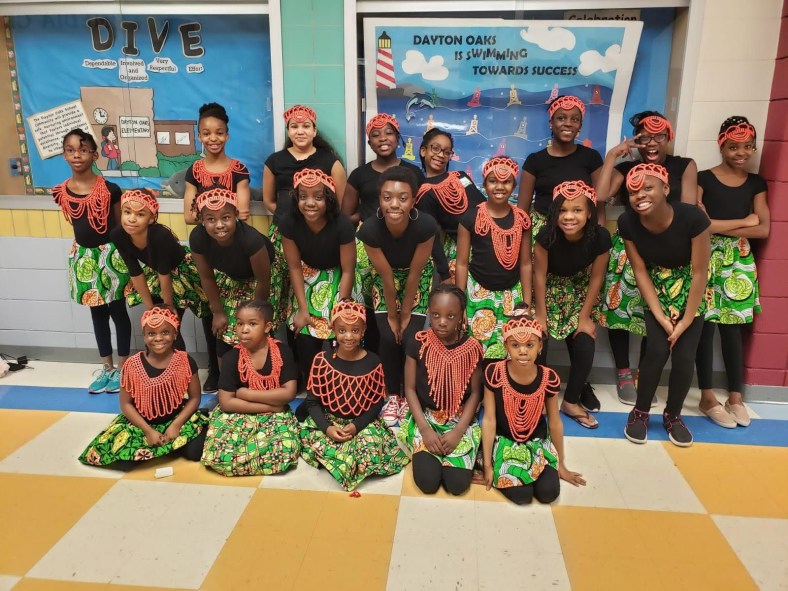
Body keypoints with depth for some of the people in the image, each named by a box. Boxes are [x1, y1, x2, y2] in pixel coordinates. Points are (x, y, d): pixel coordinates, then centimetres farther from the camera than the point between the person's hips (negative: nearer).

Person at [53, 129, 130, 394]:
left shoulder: (110, 189, -10)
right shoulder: (61, 193, -1)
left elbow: (121, 226, -2)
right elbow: (77, 222, 13)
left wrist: (123, 254, -3)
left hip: (111, 253, -4)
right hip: (83, 257, 4)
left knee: (118, 311, 5)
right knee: (97, 312, 14)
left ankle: (122, 367, 19)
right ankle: (107, 366, 26)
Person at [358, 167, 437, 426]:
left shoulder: (426, 226, -34)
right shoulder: (370, 229, -32)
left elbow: (414, 274, -23)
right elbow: (387, 277, -22)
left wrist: (405, 314, -14)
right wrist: (392, 316, -12)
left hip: (418, 276, 0)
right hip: (386, 276, 1)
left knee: (411, 337, -11)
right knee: (388, 337, -11)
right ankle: (393, 395, 11)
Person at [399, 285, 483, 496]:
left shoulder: (471, 348, -11)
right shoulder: (418, 344, -11)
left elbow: (475, 393, -4)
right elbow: (410, 389, -6)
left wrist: (458, 431, -15)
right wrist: (425, 429, -15)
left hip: (460, 419, 0)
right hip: (425, 416, 0)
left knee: (457, 483, -17)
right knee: (427, 481, -17)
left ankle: (452, 457, 15)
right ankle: (425, 452, 14)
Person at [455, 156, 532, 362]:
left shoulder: (521, 219, 1)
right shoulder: (470, 218, -7)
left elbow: (525, 264, 6)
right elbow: (462, 263, -3)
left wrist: (527, 303, 4)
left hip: (512, 293, 2)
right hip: (479, 293, -2)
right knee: (480, 351, 1)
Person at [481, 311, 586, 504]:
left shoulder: (549, 378, -14)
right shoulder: (494, 373, -19)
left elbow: (555, 422, 0)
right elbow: (489, 420, -13)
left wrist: (561, 464, 11)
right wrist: (487, 465, -11)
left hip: (537, 442, 3)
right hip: (504, 441, -2)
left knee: (549, 492, -16)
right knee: (521, 494, -20)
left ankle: (528, 471, 15)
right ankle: (503, 472, 13)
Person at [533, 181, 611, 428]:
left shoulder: (600, 236, -26)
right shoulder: (547, 235, -31)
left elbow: (596, 277, -13)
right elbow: (540, 274, -19)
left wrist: (585, 316, -9)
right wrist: (540, 315, -15)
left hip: (581, 290, 2)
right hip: (549, 289, -1)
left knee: (584, 344, -10)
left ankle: (571, 401, 11)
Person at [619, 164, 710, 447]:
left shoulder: (692, 217, -28)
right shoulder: (628, 223, -21)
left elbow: (700, 272, -20)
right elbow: (640, 271, -13)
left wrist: (686, 320, -17)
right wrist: (661, 317, -16)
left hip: (689, 289, -1)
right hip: (655, 288, 1)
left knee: (684, 356, -9)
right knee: (657, 350, -14)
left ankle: (673, 415, 17)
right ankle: (640, 412, 9)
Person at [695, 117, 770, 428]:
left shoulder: (756, 183, 11)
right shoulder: (703, 179, -1)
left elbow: (763, 230, 2)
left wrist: (719, 226, -10)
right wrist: (743, 221, -5)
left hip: (739, 261, 3)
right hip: (706, 258, -3)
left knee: (732, 328, 5)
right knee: (705, 326, -1)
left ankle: (735, 397, 15)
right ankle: (707, 397, 9)